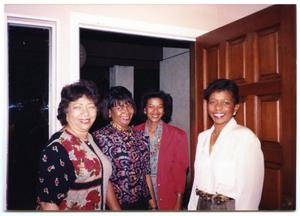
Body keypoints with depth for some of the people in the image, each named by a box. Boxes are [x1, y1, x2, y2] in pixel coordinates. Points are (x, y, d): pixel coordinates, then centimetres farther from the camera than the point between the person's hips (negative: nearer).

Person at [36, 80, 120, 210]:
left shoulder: (91, 139, -1)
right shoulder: (57, 147, -24)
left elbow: (104, 179, 7)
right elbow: (47, 202, -25)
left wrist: (116, 209, 4)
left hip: (98, 208, 7)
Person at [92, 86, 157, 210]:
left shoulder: (140, 137, 1)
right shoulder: (100, 137, -15)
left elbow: (146, 173, 6)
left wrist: (153, 205, 6)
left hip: (142, 203, 5)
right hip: (114, 204, -5)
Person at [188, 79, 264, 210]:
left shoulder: (246, 137, -16)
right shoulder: (202, 136, 3)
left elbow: (251, 187, -17)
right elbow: (198, 178, 7)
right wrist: (192, 208, 7)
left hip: (229, 206, -5)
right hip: (202, 205, 5)